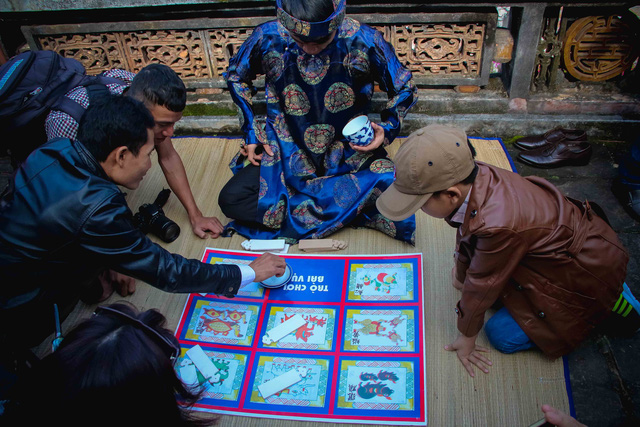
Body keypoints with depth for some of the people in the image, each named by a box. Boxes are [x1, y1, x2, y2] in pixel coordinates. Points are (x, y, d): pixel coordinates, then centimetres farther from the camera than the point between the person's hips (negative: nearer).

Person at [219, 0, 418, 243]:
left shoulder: (363, 41, -14)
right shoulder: (267, 38, -12)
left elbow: (404, 89, 1)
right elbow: (236, 78, 9)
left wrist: (388, 128, -17)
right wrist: (251, 132, 1)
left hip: (350, 155, -1)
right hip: (288, 156, 2)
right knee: (230, 201, -17)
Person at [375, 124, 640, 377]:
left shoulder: (498, 225, -41)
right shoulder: (475, 176, -17)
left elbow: (482, 287, -23)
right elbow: (467, 232, 3)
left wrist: (467, 337, -5)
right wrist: (461, 274, 21)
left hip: (585, 269, -7)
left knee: (503, 335, -2)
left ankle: (604, 304, 9)